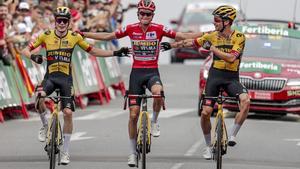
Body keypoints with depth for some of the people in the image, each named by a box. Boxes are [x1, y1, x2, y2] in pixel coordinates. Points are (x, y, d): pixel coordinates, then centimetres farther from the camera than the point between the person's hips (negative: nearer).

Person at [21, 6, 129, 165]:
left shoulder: (75, 37, 0)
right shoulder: (46, 35, -3)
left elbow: (92, 51, 9)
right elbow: (25, 50, -2)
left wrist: (115, 53, 4)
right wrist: (32, 56, -25)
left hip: (66, 78, 1)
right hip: (50, 76, -1)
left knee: (68, 113, -8)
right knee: (39, 97, -32)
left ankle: (65, 152, 6)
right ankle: (45, 125, -2)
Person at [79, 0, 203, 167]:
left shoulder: (159, 29, -5)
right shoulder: (131, 29, -1)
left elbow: (182, 36, -4)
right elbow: (108, 36, 7)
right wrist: (83, 34, 5)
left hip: (152, 72, -1)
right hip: (136, 72, 1)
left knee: (158, 92, -37)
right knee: (133, 114, 1)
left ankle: (154, 122, -7)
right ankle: (133, 152, 15)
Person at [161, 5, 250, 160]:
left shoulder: (239, 37, -8)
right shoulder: (212, 36, 2)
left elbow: (231, 58, -20)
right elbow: (190, 42, 12)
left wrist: (212, 48, -18)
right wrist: (170, 45, 16)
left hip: (231, 78, -2)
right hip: (215, 76, 3)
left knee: (245, 101, -31)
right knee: (205, 113, -6)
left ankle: (232, 135, -18)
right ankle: (208, 146, 15)